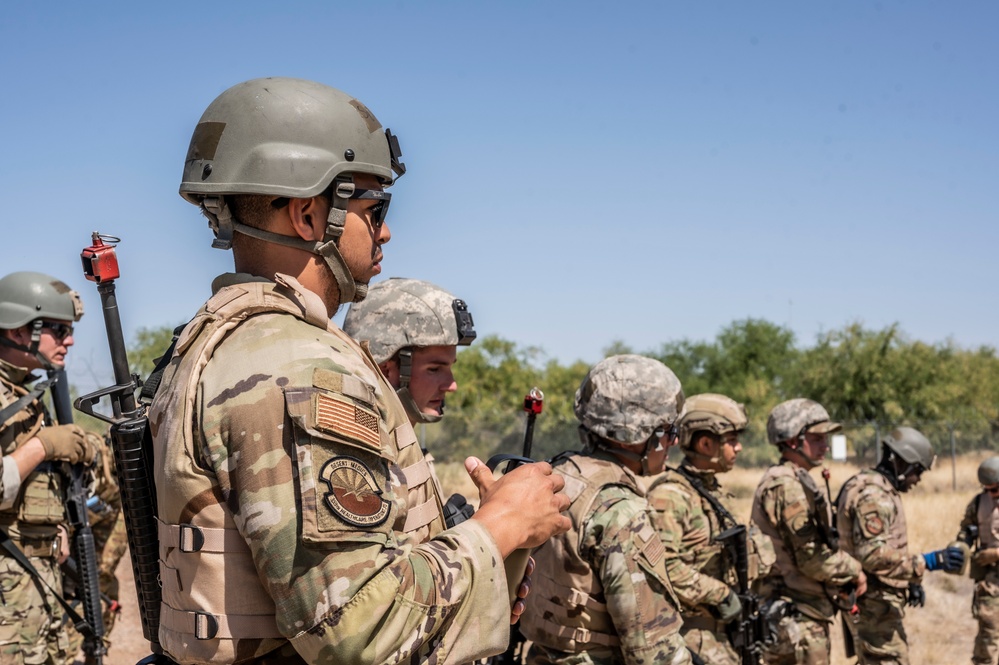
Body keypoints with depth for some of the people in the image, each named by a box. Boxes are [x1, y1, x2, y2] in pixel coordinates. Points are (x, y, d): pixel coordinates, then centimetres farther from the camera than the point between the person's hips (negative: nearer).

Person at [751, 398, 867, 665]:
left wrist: (844, 577, 9)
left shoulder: (796, 482, 16)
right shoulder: (788, 486, -18)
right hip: (797, 619, -10)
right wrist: (854, 570, -6)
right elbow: (813, 558, -21)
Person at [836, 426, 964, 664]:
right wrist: (928, 562, -28)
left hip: (876, 602, 11)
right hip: (874, 603, -11)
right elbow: (873, 555, -27)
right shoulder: (873, 495, -19)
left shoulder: (881, 490, 16)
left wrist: (909, 581, 15)